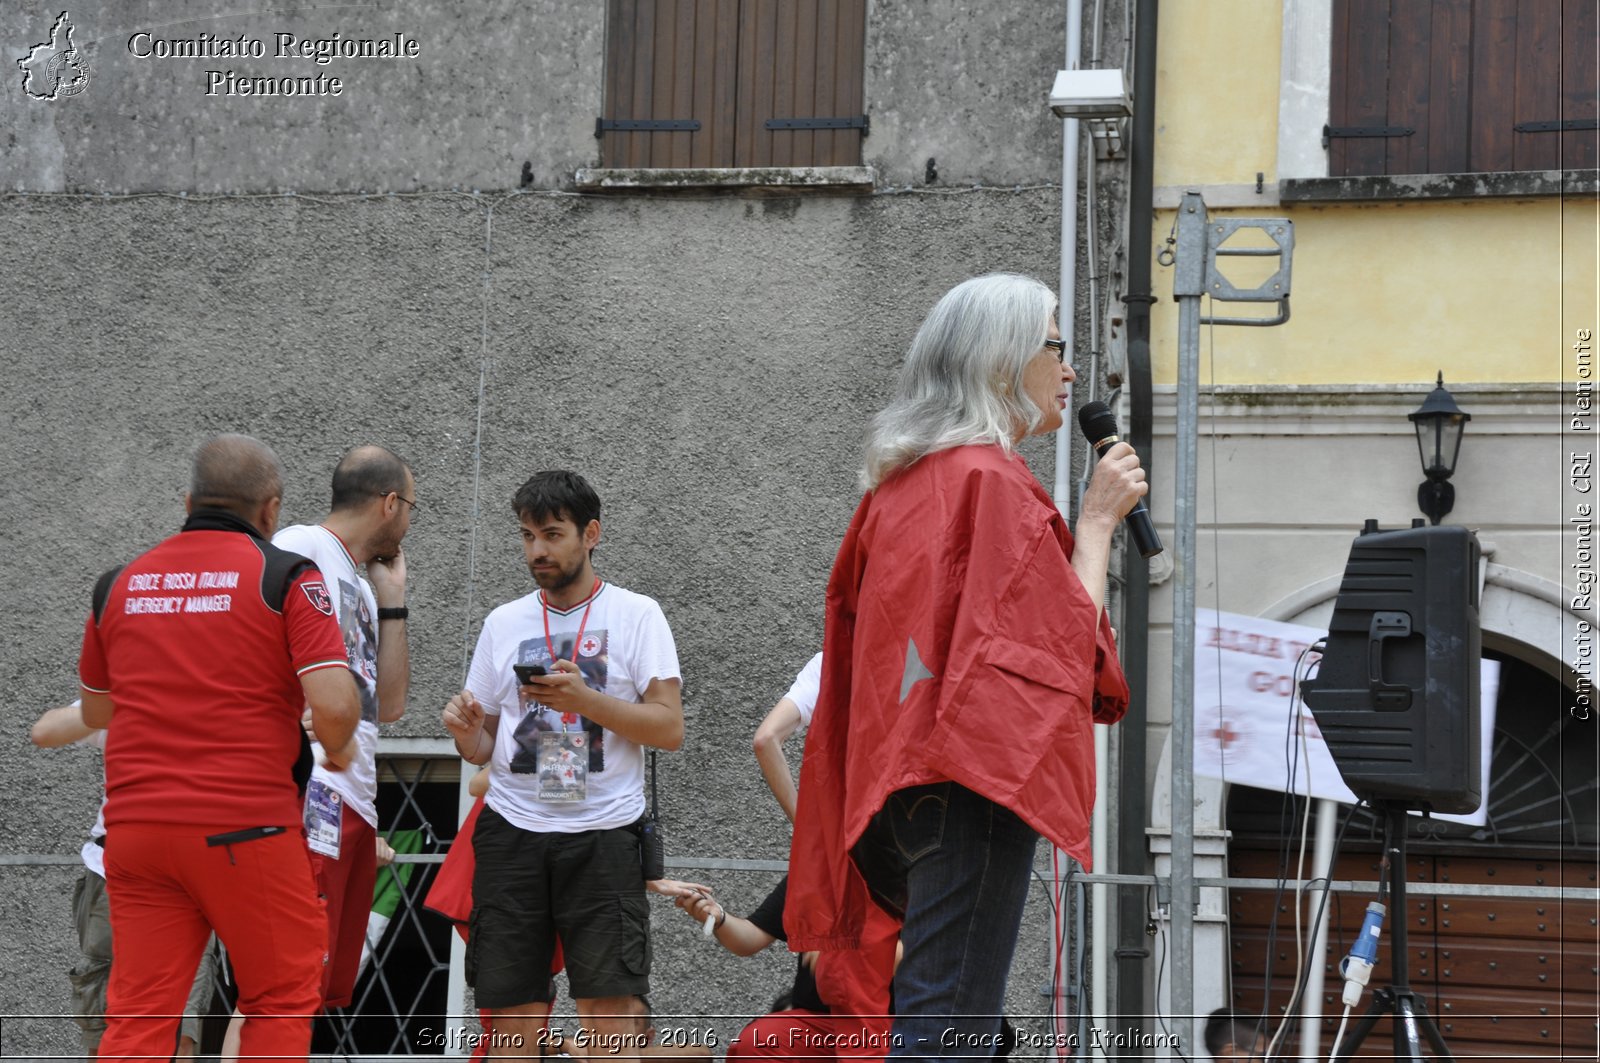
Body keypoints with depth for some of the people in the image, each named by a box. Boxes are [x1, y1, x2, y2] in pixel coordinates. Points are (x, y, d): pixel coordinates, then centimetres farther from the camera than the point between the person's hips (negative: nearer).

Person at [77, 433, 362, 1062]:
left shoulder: (118, 583, 11)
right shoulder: (286, 577, -3)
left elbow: (94, 713, 22)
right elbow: (333, 703, -14)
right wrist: (339, 750, 6)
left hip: (134, 825, 4)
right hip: (243, 830, -4)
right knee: (282, 1001, 10)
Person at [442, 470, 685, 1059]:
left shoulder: (636, 614, 4)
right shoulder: (503, 622, 14)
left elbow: (670, 728, -4)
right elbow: (484, 748, 17)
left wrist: (585, 699, -17)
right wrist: (466, 733, -6)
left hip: (603, 833, -3)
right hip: (512, 829, 3)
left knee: (606, 1007, -10)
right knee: (511, 1014, 0)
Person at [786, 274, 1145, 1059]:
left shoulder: (901, 484, 16)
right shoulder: (994, 481, -9)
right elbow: (1065, 638, -11)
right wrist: (1098, 519, -1)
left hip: (901, 774, 9)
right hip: (977, 773, -9)